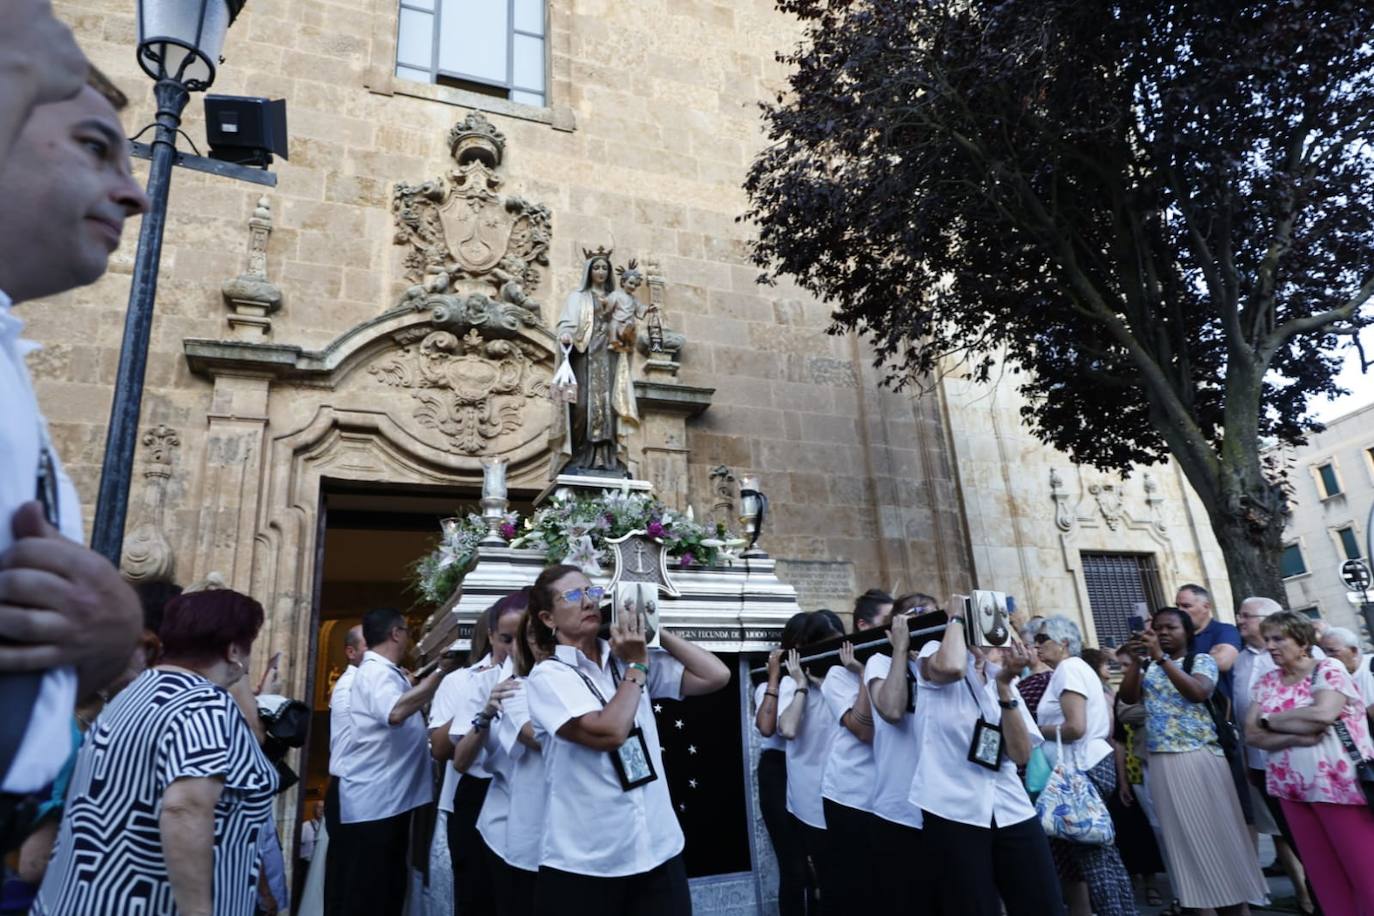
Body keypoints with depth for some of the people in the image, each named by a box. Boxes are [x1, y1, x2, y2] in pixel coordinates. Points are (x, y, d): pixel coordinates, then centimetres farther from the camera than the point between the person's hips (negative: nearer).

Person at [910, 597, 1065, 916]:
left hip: (1012, 812, 5)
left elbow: (1021, 754, 0)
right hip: (953, 812, -5)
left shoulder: (1000, 678, 12)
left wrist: (1004, 685, -9)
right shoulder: (935, 655, -1)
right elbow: (950, 667, -29)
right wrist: (955, 616, -11)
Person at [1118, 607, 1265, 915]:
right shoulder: (1148, 667, 11)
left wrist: (1160, 657, -23)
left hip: (1199, 757, -4)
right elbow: (1128, 697, -1)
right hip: (1162, 762, 4)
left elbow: (1198, 692, -19)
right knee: (1182, 836, 9)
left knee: (1216, 831, 4)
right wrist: (1134, 661, -11)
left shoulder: (1201, 660, 0)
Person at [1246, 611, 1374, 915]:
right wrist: (1297, 737, -16)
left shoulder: (1328, 669, -5)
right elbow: (1252, 733, 0)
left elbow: (1323, 714, -22)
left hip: (1340, 784, -5)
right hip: (1291, 788, 5)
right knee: (1323, 874, 11)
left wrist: (1269, 720, -9)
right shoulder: (1268, 681, 8)